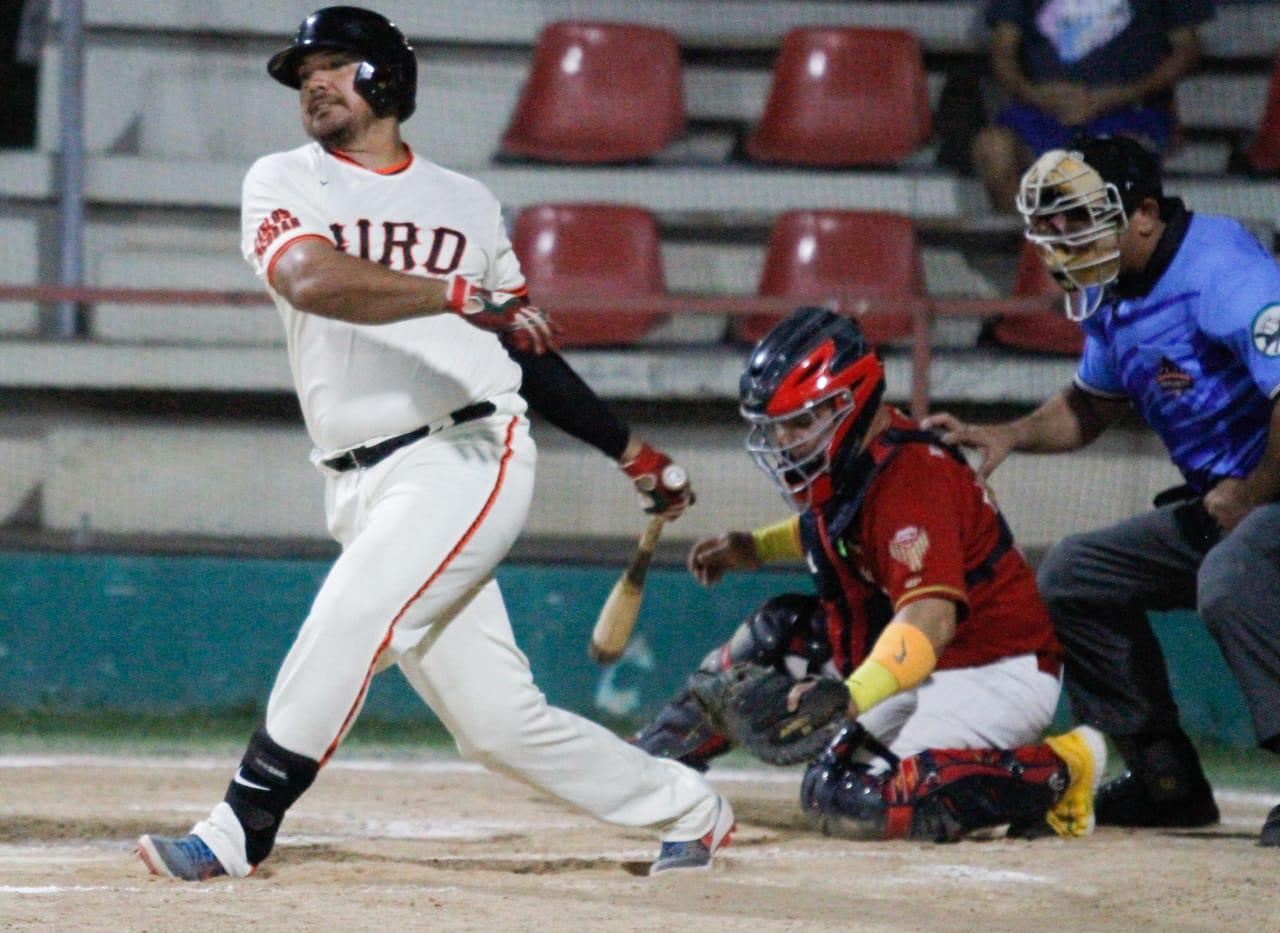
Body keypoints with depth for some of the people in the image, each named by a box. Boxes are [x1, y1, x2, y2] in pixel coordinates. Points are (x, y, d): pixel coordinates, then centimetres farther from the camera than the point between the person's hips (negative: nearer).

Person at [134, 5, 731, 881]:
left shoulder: (468, 204, 13)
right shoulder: (285, 183, 8)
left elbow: (527, 342, 25)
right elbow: (310, 280, -15)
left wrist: (628, 448, 26)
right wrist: (459, 295, -26)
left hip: (468, 456, -2)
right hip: (365, 491, 2)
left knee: (351, 618, -24)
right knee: (496, 719, 0)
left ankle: (239, 831, -21)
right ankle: (686, 806, 17)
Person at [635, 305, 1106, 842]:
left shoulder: (909, 475, -24)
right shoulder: (848, 463, 6)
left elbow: (931, 617, -39)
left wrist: (852, 696, -53)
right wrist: (756, 549, 23)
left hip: (995, 674, -10)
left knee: (852, 802, -27)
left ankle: (1055, 771, -18)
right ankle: (654, 760, 25)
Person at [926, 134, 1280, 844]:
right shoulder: (1109, 295, 10)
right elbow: (1091, 405, 27)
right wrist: (1008, 436, 9)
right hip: (1219, 501, 11)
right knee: (1073, 573, 12)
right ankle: (1165, 779, 14)